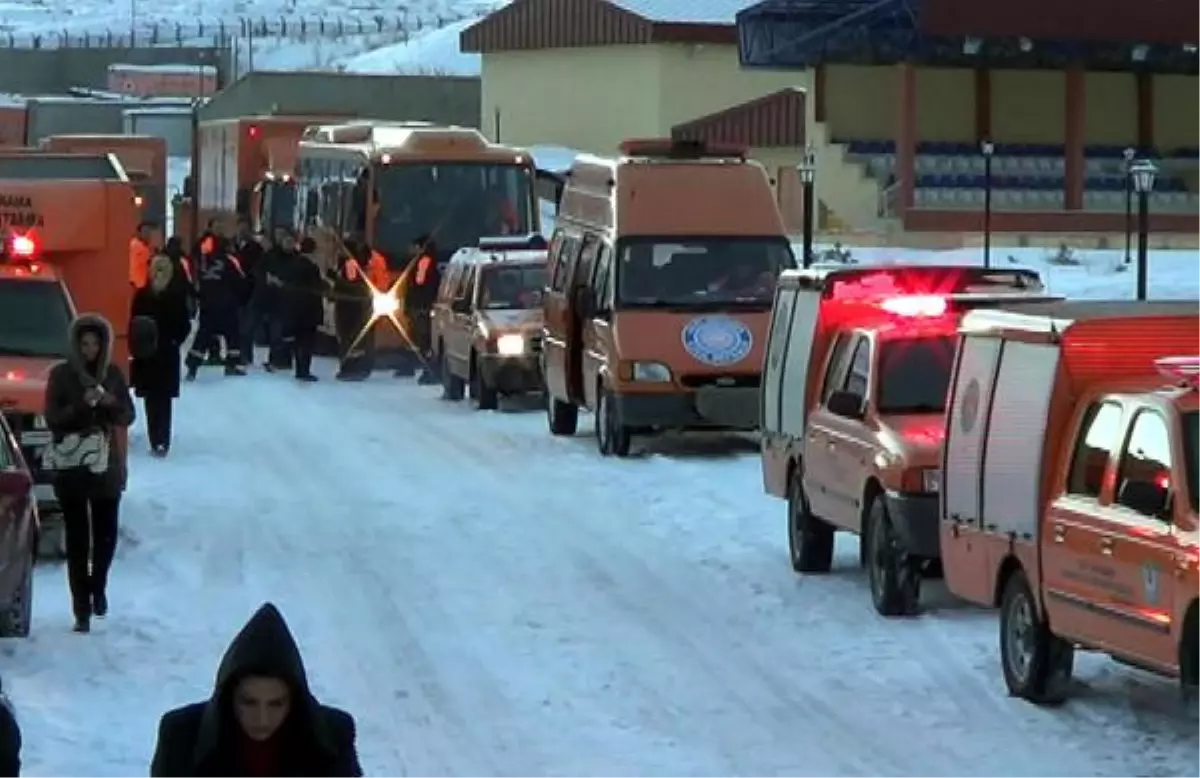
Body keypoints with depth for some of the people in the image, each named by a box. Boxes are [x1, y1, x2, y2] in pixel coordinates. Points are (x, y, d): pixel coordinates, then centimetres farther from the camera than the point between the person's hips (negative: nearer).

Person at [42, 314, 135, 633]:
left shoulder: (113, 374, 4)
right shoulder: (61, 374, -4)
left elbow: (128, 416, 6)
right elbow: (52, 418, -8)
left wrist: (113, 403, -15)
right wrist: (81, 405, -22)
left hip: (105, 465, 3)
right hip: (70, 466, -3)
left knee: (106, 532, 7)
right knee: (77, 537, -5)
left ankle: (98, 587, 34)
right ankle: (82, 609, -4)